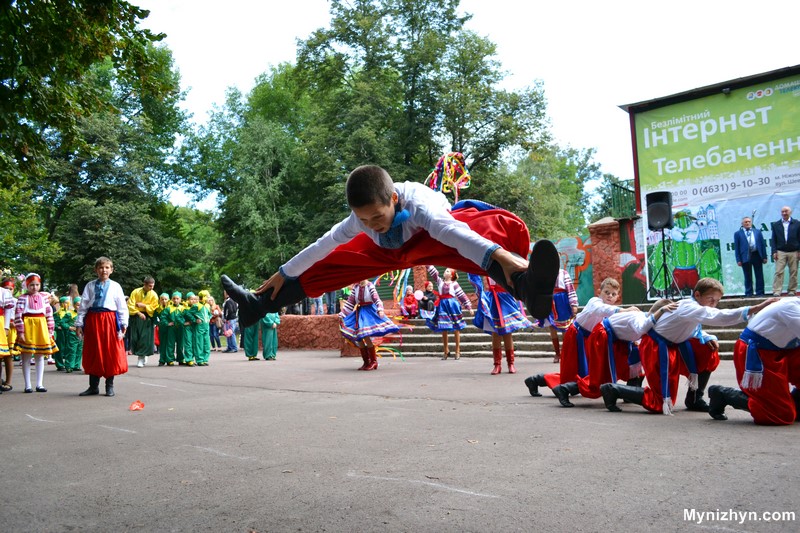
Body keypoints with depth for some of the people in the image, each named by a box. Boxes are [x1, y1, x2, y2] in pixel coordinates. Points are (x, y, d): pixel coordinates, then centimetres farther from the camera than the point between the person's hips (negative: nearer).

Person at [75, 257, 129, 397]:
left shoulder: (115, 286, 3)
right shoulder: (90, 286, 6)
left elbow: (122, 307, 3)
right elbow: (83, 306, 6)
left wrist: (123, 324, -4)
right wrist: (79, 324, 1)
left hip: (110, 321, -1)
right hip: (92, 321, 1)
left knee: (111, 353, 2)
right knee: (93, 354, 8)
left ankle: (109, 386, 15)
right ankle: (93, 386, 19)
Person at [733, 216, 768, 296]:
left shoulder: (758, 231, 11)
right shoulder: (737, 234, 4)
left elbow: (763, 244, 9)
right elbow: (736, 248, 0)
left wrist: (764, 257, 2)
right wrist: (738, 260, -7)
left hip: (757, 256, 2)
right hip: (745, 257, -2)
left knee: (759, 276, 5)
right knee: (748, 277, 4)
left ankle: (760, 293, 12)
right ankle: (749, 294, 11)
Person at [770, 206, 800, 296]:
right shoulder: (776, 225, 8)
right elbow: (773, 239, 6)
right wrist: (774, 251, -4)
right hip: (780, 252, 0)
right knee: (778, 272, -6)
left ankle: (792, 290, 11)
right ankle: (776, 291, -8)